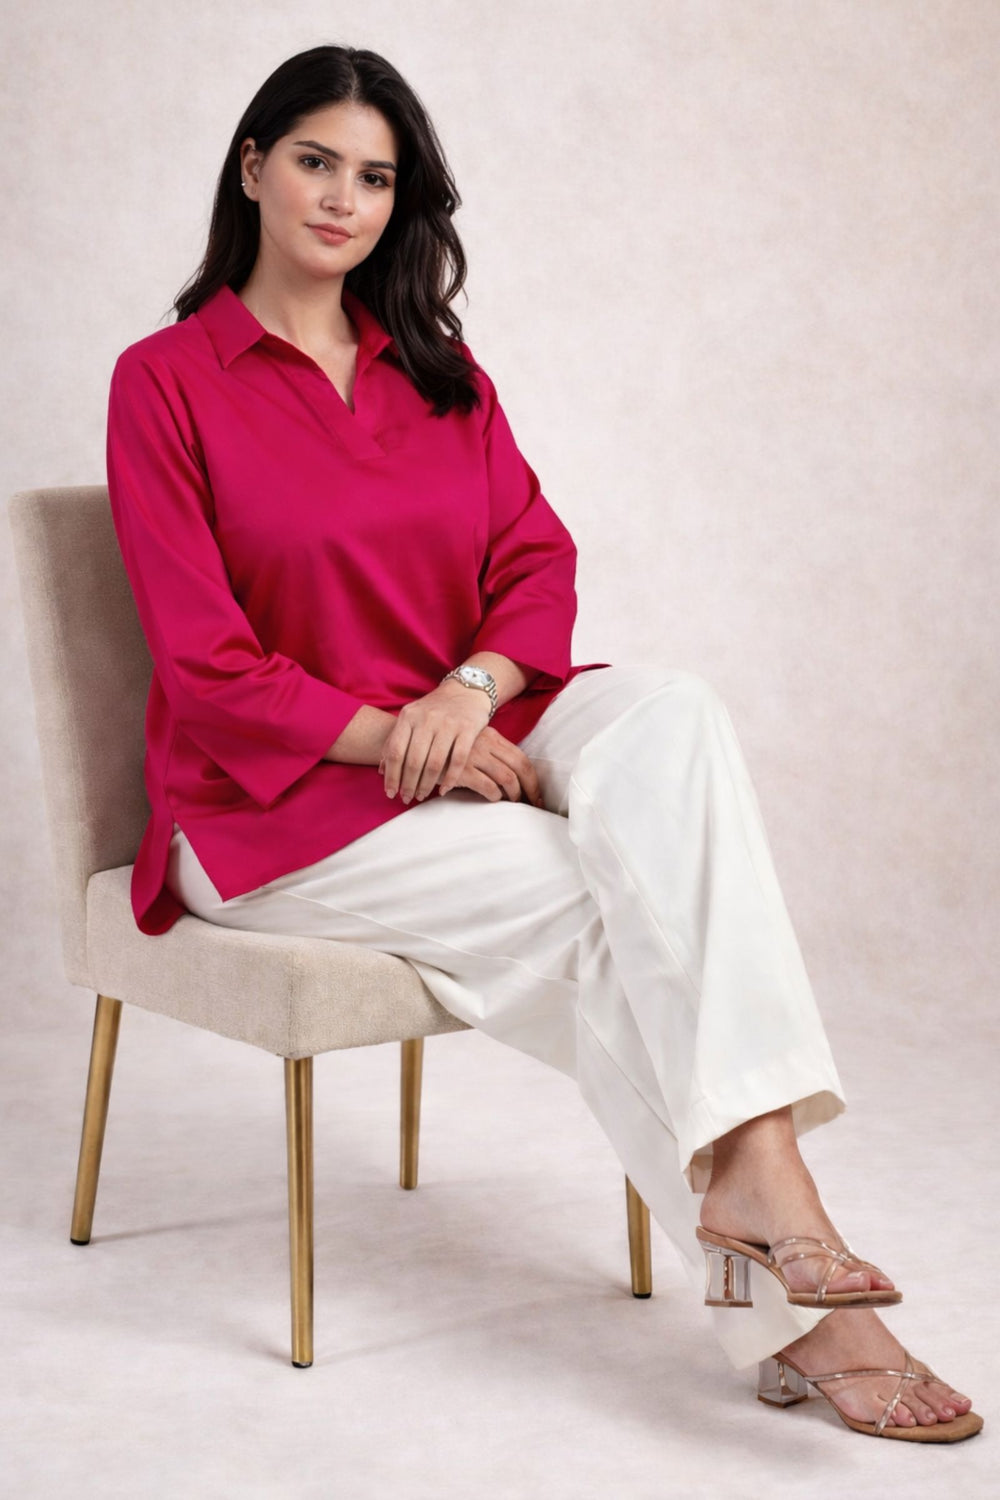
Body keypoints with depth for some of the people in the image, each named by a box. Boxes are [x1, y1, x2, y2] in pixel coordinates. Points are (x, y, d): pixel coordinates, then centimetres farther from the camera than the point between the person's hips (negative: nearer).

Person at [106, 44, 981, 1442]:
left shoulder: (437, 368, 15)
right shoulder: (166, 380, -2)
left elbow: (540, 560, 7)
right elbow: (205, 663, -9)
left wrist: (473, 688, -15)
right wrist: (403, 740, -19)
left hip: (471, 737, 4)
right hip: (277, 797, -4)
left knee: (670, 709, -28)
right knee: (599, 903, -27)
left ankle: (754, 1163, -41)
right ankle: (786, 1311, -26)